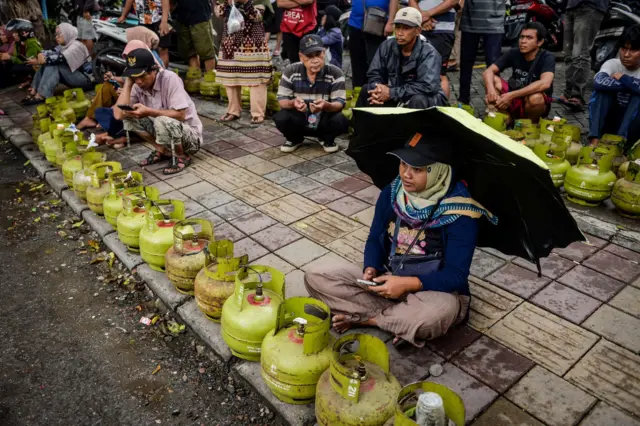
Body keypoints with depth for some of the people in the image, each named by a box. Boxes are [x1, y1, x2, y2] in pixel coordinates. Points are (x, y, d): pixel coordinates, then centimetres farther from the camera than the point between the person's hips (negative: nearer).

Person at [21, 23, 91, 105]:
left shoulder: (76, 46, -17)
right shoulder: (63, 46, 11)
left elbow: (61, 58, -30)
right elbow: (50, 53, -3)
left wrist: (43, 60, -27)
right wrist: (40, 56, -23)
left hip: (85, 78, -9)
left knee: (54, 65, -26)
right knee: (46, 64, -4)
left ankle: (41, 96, -32)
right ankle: (34, 91, -13)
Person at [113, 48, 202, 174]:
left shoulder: (170, 78, -21)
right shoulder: (137, 86, -5)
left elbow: (180, 115, -26)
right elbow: (119, 115, -16)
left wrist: (148, 112, -30)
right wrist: (128, 83, -15)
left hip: (190, 135, -6)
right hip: (165, 129, 6)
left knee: (162, 122, -35)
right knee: (129, 118, -6)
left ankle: (182, 157, -8)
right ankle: (163, 151, 5)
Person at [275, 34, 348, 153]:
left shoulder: (335, 73, -15)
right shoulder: (290, 71, -12)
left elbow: (340, 103, -19)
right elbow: (282, 100, -11)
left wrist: (326, 105, -42)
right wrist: (293, 103, -35)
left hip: (324, 120, 0)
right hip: (299, 119, 1)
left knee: (341, 121, -32)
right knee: (280, 118, -29)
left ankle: (328, 140, 7)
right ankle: (295, 139, 8)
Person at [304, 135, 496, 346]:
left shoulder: (459, 213, -19)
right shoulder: (391, 193, -5)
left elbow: (456, 275, -19)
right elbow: (374, 239, 4)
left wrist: (407, 284, -30)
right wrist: (371, 270, -17)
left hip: (432, 290, -3)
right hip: (386, 281, 4)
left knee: (440, 311, -42)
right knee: (316, 275, -13)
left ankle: (361, 318, -14)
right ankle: (401, 320, -15)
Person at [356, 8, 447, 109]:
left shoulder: (429, 53, -22)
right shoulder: (387, 46, -6)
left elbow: (427, 87, -33)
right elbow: (374, 73, -3)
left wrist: (392, 93, -34)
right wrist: (376, 90, -28)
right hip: (397, 99, 5)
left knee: (418, 100, -37)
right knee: (367, 90, -9)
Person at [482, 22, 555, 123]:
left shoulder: (547, 58, -18)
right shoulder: (514, 54, -7)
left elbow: (545, 83, -36)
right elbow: (488, 72, -14)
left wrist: (511, 95, -42)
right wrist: (490, 89, -37)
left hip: (537, 103, -3)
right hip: (514, 100, 4)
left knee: (535, 97, -38)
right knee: (494, 80, -18)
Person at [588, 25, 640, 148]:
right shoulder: (612, 64, -7)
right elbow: (598, 83, -31)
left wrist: (623, 78, -21)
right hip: (609, 120, 1)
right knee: (602, 89, -22)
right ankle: (594, 140, -32)